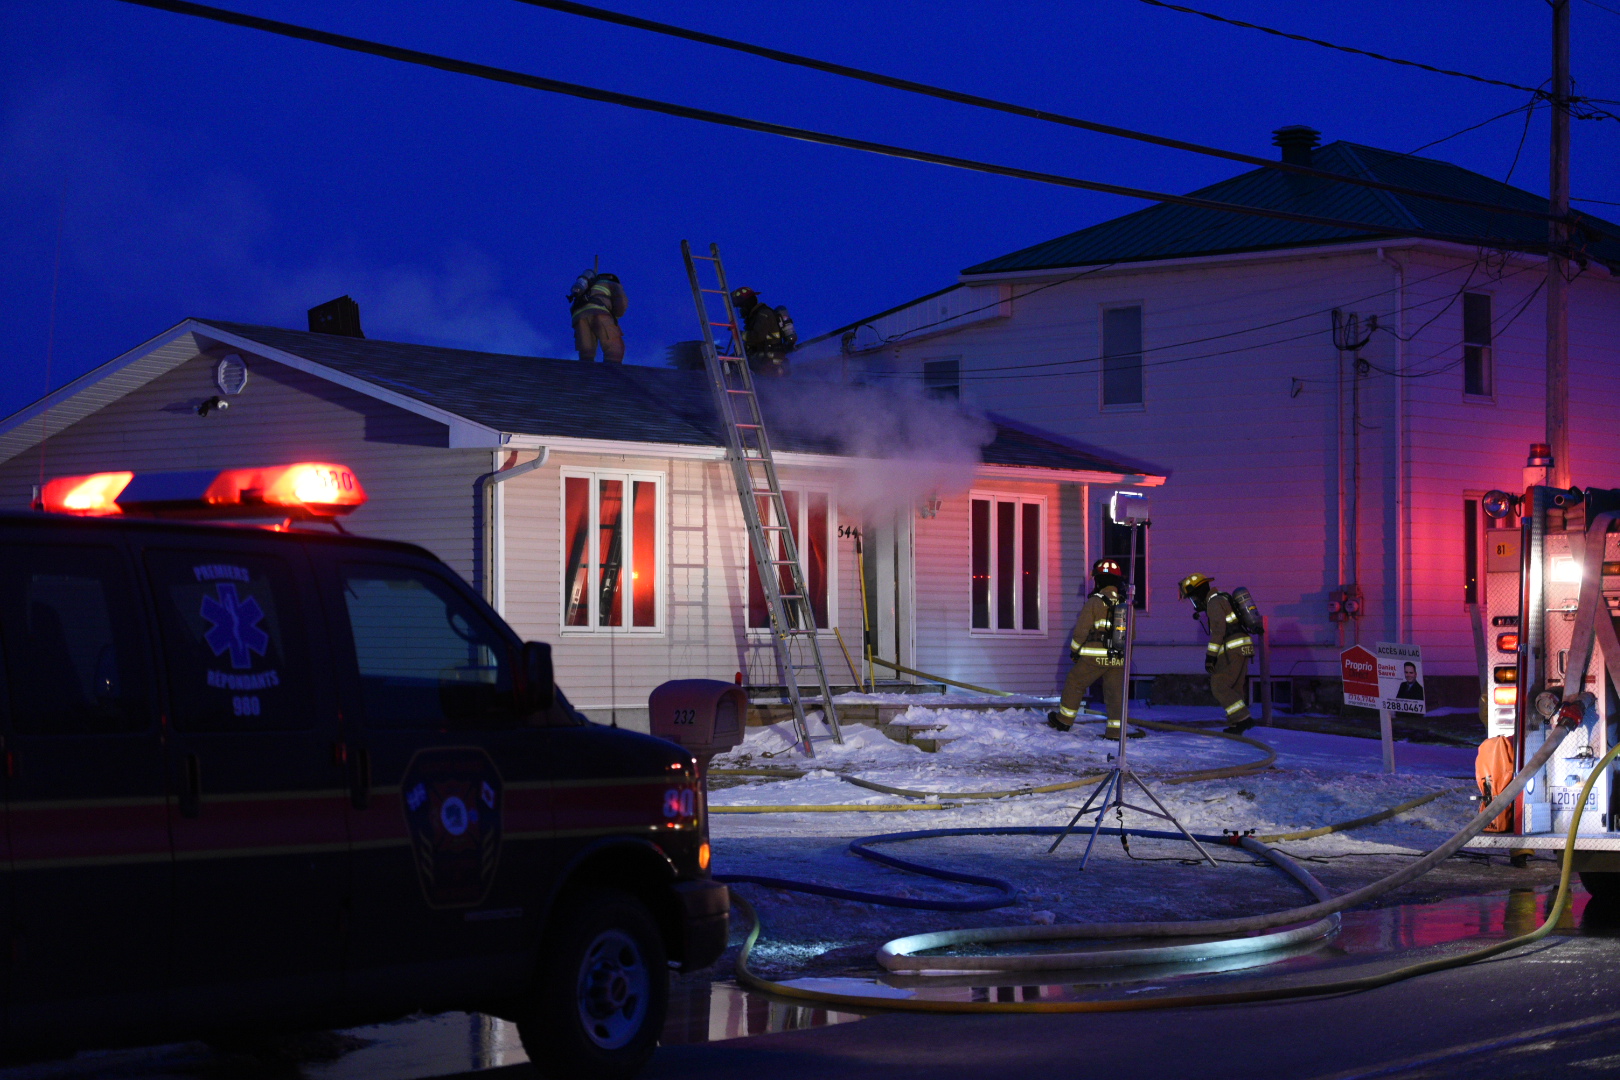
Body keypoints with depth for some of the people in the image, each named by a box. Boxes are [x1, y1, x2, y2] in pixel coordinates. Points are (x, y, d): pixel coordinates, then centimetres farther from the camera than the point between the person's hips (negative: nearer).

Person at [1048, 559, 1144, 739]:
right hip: (1119, 658, 4)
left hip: (1094, 657, -4)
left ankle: (1064, 720, 19)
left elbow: (1081, 629, -7)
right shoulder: (1126, 604, 5)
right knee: (1116, 691, 7)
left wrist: (1074, 650, 7)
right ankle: (1115, 729, 3)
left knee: (1075, 683, 12)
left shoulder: (1095, 602, -10)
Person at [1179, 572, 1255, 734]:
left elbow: (1218, 631, -18)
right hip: (1242, 648, 10)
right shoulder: (1221, 599, 22)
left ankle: (1243, 718, -16)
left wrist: (1210, 656, -17)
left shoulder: (1214, 603, -10)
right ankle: (1237, 725, 13)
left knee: (1219, 686, -10)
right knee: (1235, 688, 12)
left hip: (1232, 651, -10)